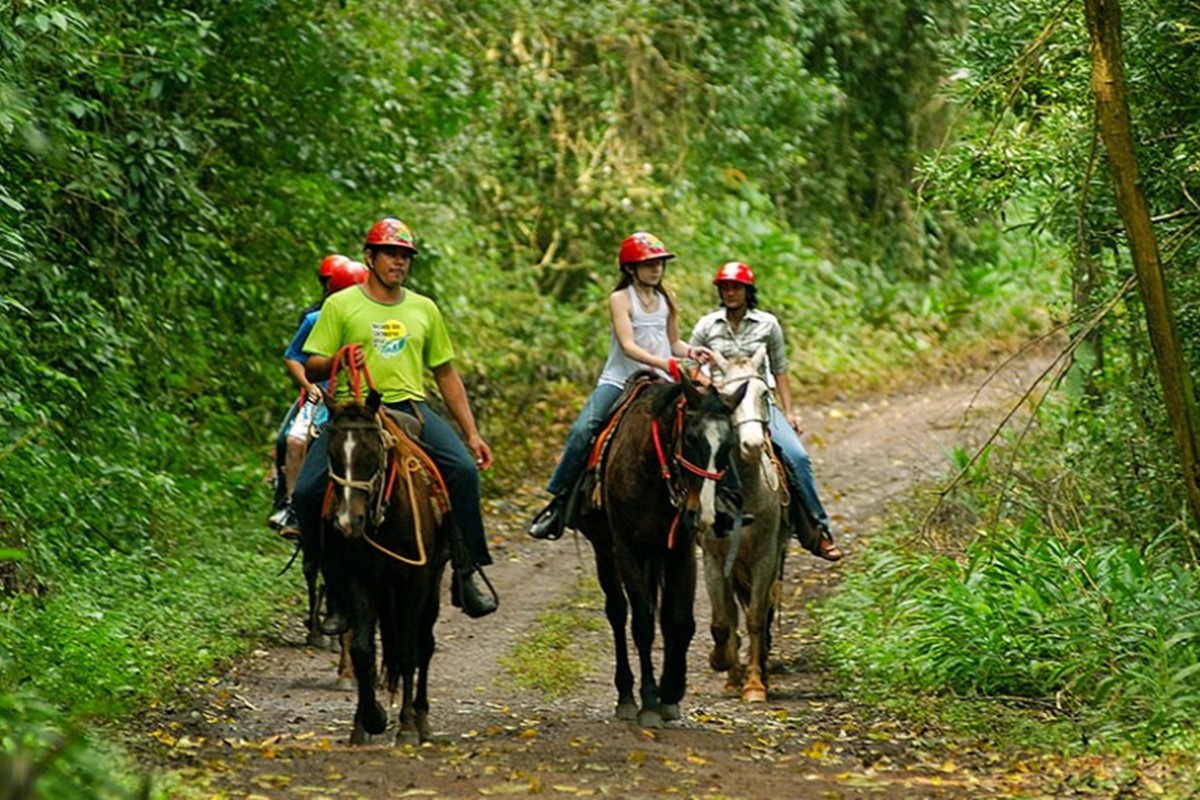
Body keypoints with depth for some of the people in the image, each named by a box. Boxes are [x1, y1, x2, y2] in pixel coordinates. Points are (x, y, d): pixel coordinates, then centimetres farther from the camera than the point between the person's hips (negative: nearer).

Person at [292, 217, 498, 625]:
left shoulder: (424, 309, 18)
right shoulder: (340, 305, 8)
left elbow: (446, 375, 21)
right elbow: (311, 367, 5)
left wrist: (472, 434, 15)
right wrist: (337, 362, -19)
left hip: (410, 408, 2)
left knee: (463, 468, -24)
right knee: (307, 490, -20)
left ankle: (466, 575, -15)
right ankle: (335, 587, -4)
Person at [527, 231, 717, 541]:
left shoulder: (667, 299, 11)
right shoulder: (621, 299, -6)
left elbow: (673, 343, 16)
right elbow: (628, 346, -18)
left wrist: (690, 352, -8)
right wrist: (663, 363, -32)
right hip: (618, 381, -5)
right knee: (582, 430, -25)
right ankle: (558, 501, -17)